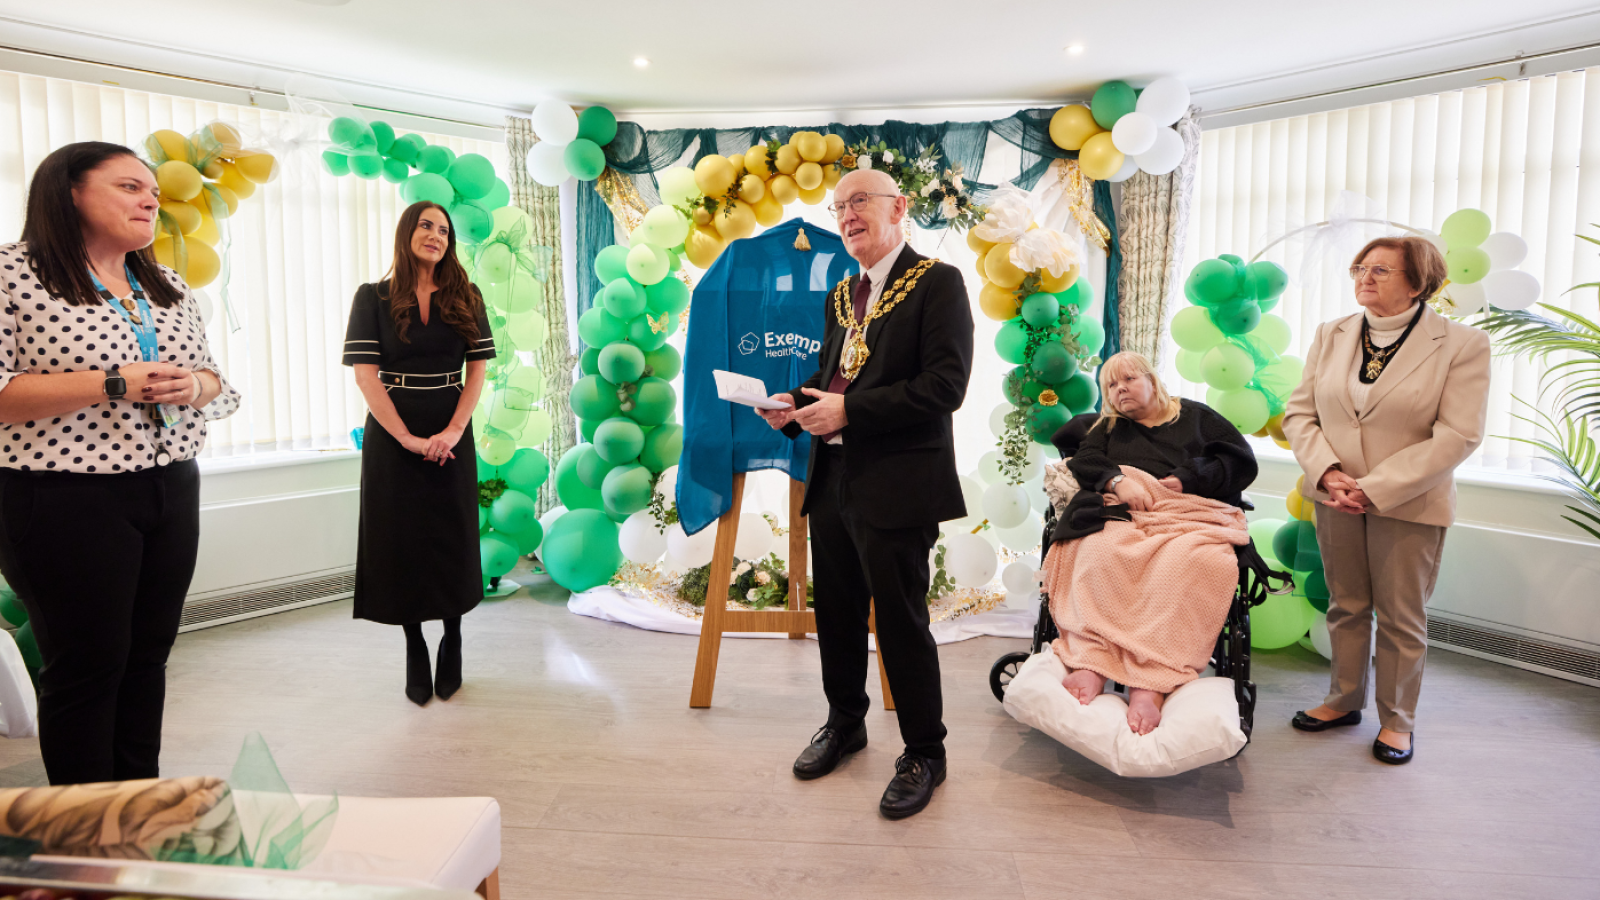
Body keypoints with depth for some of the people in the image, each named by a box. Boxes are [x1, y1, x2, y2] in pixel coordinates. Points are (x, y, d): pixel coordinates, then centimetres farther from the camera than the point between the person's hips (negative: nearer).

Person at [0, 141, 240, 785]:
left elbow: (219, 386, 17)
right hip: (66, 504, -6)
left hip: (171, 495, 6)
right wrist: (115, 384, -20)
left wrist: (196, 386, -6)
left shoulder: (170, 288, 14)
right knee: (86, 665, 3)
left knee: (148, 656, 13)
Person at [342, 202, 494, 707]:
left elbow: (477, 370, 2)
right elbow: (365, 374, -6)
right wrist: (407, 438, -15)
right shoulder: (373, 298, 2)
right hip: (391, 437, -1)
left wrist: (453, 430, -12)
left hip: (451, 438, 1)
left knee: (452, 539, 4)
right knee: (402, 542, 2)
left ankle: (452, 642, 19)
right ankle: (415, 652, 15)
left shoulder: (466, 299, 7)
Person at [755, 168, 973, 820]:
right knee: (836, 613, 18)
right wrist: (796, 405, 3)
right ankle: (845, 722, 39)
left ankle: (924, 753, 21)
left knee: (901, 621, 2)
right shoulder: (842, 295, 16)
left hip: (895, 485, -7)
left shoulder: (937, 283, -8)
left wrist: (848, 411, -20)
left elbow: (945, 386, -18)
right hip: (832, 478, 8)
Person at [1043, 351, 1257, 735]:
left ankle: (1150, 685, -49)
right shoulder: (1108, 428, 33)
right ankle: (1091, 663, -49)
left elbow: (1241, 461, 15)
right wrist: (1117, 480, -8)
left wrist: (1186, 478, 0)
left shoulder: (1195, 415, 27)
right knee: (1101, 552, -37)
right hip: (1125, 515, 2)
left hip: (1194, 515, -2)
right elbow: (1084, 462, 13)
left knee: (1187, 562, -39)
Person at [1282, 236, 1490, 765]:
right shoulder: (1331, 335, 4)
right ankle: (1345, 700, 32)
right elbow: (1300, 412, 3)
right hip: (1335, 498, 4)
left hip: (1408, 504, -4)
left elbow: (1458, 435, -15)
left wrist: (1376, 488, -19)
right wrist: (1327, 473, -13)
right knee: (1345, 606, 15)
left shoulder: (1462, 345, -9)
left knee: (1401, 617, 7)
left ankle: (1398, 719, 25)